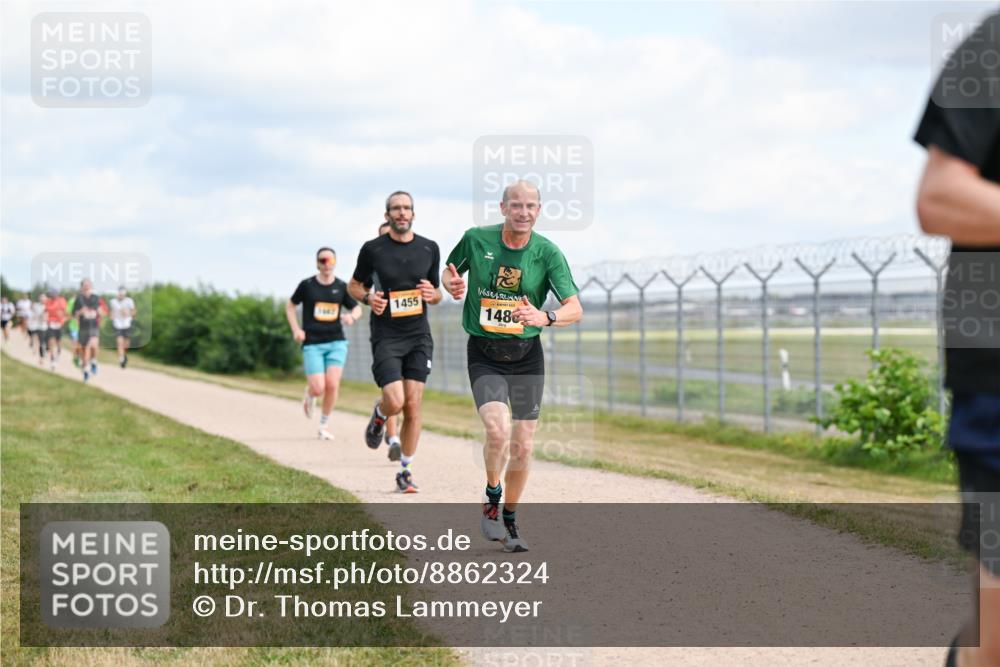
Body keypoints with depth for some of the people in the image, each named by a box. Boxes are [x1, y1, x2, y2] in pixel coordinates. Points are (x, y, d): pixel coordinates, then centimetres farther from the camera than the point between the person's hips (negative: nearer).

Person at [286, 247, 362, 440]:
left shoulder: (341, 287, 4)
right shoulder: (307, 285, -1)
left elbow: (357, 308, 15)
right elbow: (290, 306, 12)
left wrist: (352, 316, -9)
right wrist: (296, 330, -1)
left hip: (336, 342, 2)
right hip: (312, 344, -2)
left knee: (332, 385, -10)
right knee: (318, 389, -12)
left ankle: (324, 425, 10)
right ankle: (309, 396, 27)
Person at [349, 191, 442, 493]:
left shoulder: (429, 249, 6)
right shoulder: (372, 249, -1)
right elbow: (354, 285, 12)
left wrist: (433, 294, -8)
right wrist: (368, 298, -10)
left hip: (419, 336, 2)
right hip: (386, 336, -2)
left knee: (412, 406, -2)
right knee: (395, 402, -16)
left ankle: (406, 471, 11)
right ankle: (378, 416, 22)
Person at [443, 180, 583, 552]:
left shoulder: (548, 253, -8)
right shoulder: (476, 239, -6)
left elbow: (575, 309, -14)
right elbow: (449, 271, 13)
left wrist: (545, 318, -35)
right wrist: (452, 284, -11)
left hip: (527, 354, 1)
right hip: (484, 354, -1)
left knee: (522, 446, 3)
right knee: (498, 430, -22)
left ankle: (509, 520, 25)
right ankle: (492, 497, 6)